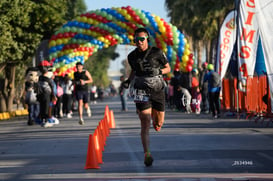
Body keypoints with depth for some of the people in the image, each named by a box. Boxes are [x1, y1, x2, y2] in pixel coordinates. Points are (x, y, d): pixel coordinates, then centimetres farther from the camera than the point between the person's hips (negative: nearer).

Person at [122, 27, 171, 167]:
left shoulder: (157, 53, -5)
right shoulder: (132, 56, 2)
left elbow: (168, 68, 6)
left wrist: (158, 71, -14)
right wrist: (129, 80, 4)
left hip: (157, 91, 0)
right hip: (141, 91, 0)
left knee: (158, 124, 10)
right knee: (145, 124, -13)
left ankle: (154, 115, 48)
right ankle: (147, 154, -15)